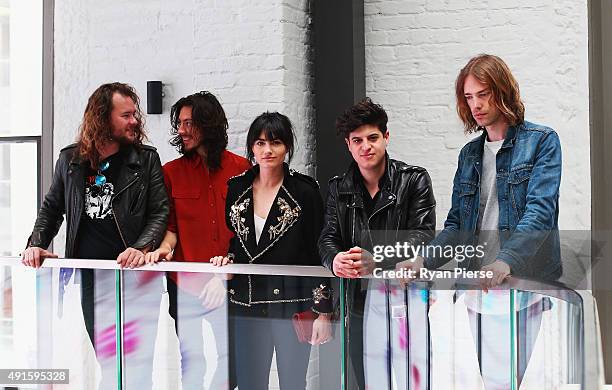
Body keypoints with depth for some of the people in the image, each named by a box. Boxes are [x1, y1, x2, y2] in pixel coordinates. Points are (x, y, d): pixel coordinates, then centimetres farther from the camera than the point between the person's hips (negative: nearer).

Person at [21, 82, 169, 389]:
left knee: (135, 352, -1)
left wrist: (142, 249, -19)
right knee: (101, 352, 10)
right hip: (85, 273, 2)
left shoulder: (146, 159, 1)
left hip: (130, 272, -2)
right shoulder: (70, 160, 7)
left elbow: (160, 212, -4)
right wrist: (36, 244, 1)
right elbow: (51, 209, 16)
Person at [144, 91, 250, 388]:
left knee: (232, 354, 2)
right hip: (185, 285, 1)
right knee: (192, 358, 4)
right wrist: (166, 247, -13)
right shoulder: (172, 172, 4)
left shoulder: (241, 169, 0)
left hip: (229, 284, -1)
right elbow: (171, 225, 8)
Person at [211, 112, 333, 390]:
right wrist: (227, 259, -3)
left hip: (292, 305, -3)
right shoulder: (237, 188, 7)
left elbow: (319, 252, -6)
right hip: (247, 306, 4)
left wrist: (323, 311, -9)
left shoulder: (305, 190, -5)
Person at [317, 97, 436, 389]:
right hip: (361, 304, 4)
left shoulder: (414, 180, -2)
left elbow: (422, 234, -11)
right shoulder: (339, 189, 10)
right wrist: (335, 260, -22)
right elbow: (328, 238, 4)